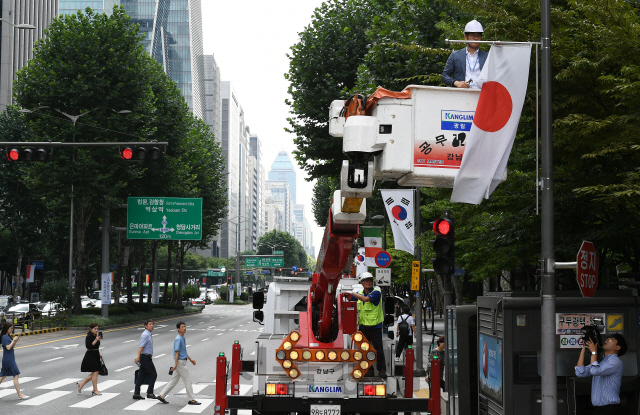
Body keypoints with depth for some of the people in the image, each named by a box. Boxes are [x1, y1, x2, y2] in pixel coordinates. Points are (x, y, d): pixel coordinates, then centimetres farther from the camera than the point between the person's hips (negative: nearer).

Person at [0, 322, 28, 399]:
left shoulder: (8, 336, 14)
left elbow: (12, 347, 19)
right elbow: (8, 347, -21)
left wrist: (15, 341, 5)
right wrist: (13, 340, -16)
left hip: (10, 359, 10)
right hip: (8, 360, -10)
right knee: (16, 376, -8)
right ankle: (19, 394, -6)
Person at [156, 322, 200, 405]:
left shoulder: (183, 338, 15)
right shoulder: (178, 339, -15)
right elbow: (176, 352, -20)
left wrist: (190, 359, 24)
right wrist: (175, 364, -23)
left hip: (182, 362, 10)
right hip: (180, 362, -10)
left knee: (174, 381, 12)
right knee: (187, 381, -3)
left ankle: (161, 396, 14)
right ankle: (191, 399, 3)